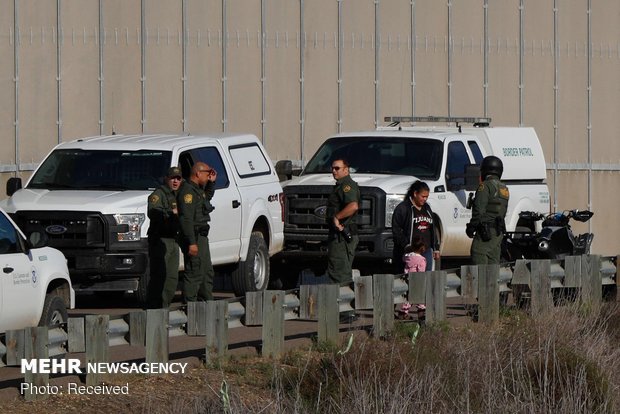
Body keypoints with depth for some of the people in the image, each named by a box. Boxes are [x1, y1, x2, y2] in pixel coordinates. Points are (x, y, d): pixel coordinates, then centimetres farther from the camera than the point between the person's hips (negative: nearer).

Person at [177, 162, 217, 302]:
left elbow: (207, 196, 40)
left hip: (201, 237, 11)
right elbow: (186, 218, -24)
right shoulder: (188, 191, -17)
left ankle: (207, 302, 27)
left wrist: (211, 182, 21)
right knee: (194, 274, -12)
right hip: (193, 239, -11)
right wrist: (192, 243, -28)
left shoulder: (197, 190, 15)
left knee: (207, 273, 18)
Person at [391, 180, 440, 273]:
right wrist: (406, 245, -16)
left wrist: (436, 248, 21)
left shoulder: (427, 208, 19)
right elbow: (396, 231, -8)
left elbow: (432, 230, 25)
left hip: (426, 251, 7)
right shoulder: (403, 208, -3)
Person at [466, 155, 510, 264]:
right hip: (499, 232, 9)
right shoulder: (504, 188, 19)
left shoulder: (486, 186, -8)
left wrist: (471, 227, -9)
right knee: (493, 263, 8)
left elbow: (479, 210, -15)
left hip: (485, 231, -9)